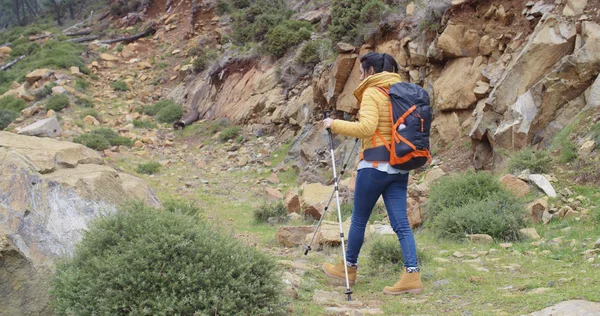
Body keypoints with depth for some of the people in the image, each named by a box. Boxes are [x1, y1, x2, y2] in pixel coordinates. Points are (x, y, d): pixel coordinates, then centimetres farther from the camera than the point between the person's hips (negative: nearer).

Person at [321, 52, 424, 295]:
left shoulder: (372, 93, -9)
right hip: (399, 168, 7)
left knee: (359, 219, 10)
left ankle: (349, 267, 24)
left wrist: (335, 125, -12)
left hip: (374, 166, -7)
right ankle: (412, 275, -6)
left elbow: (366, 127, -23)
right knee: (401, 223, 3)